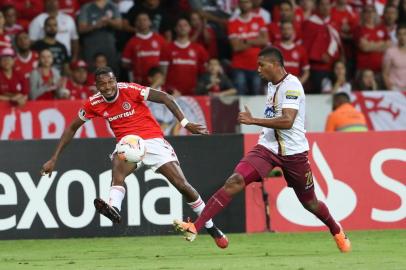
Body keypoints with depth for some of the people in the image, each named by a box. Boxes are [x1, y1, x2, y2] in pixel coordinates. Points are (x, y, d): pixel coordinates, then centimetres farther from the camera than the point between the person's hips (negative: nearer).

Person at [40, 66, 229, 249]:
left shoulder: (130, 90, -14)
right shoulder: (94, 104, -3)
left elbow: (165, 98, -11)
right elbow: (72, 128, 8)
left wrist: (185, 123, -19)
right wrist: (54, 159, 4)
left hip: (153, 140, -2)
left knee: (182, 185, -6)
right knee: (118, 166, -34)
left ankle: (212, 228, 10)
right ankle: (114, 208, -59)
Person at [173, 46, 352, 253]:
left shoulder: (291, 85, -15)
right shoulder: (272, 84, 11)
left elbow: (287, 121, -27)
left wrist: (253, 121, -27)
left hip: (293, 152, -6)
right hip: (268, 148, 6)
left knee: (309, 203, 10)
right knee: (234, 181, -16)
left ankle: (337, 232, 41)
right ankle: (195, 227, -24)